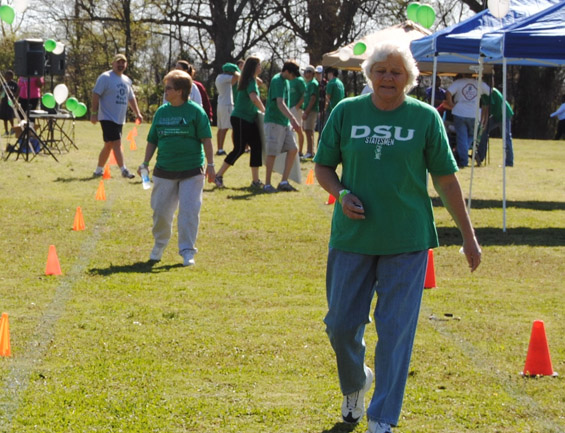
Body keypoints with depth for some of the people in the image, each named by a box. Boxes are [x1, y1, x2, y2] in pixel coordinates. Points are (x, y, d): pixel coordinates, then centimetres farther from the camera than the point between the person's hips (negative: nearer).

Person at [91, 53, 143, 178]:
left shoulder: (127, 80, 16)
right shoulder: (105, 77, -7)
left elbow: (131, 98, 24)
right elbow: (96, 94, -11)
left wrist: (137, 113, 17)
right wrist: (94, 113, -17)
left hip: (119, 120, 8)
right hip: (108, 118, -8)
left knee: (108, 145, 11)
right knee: (116, 143, -15)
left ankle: (99, 170, 20)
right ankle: (123, 170, -17)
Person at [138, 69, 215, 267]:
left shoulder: (195, 111, -4)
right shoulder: (161, 112, 8)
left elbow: (206, 139, -4)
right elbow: (152, 141, 16)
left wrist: (210, 164, -9)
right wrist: (145, 163, 10)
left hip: (191, 171, -4)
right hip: (164, 171, 4)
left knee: (189, 211, -7)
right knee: (160, 211, 7)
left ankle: (187, 251, 0)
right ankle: (159, 246, 28)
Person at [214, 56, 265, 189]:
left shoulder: (252, 81, 17)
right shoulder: (250, 81, -14)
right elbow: (254, 98, -30)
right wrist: (264, 111, -17)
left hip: (250, 120, 10)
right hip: (240, 119, -10)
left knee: (256, 147, 3)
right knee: (239, 149, -8)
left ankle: (255, 180, 4)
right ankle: (219, 175, 1)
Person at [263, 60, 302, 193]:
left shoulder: (285, 81, 14)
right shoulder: (277, 81, -15)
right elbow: (280, 103, -28)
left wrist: (291, 121, 25)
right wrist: (293, 119, -38)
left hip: (284, 122, 9)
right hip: (274, 121, -9)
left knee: (293, 149, 3)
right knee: (272, 153, -4)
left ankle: (284, 182, 7)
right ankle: (267, 184, 4)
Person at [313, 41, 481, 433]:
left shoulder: (425, 117, 0)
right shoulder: (346, 113, 2)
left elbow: (446, 179, 4)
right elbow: (323, 167, 10)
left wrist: (469, 236, 5)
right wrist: (342, 195, -11)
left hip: (407, 242, -1)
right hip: (352, 238, 2)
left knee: (395, 331, -3)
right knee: (341, 324, 5)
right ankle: (355, 385, 36)